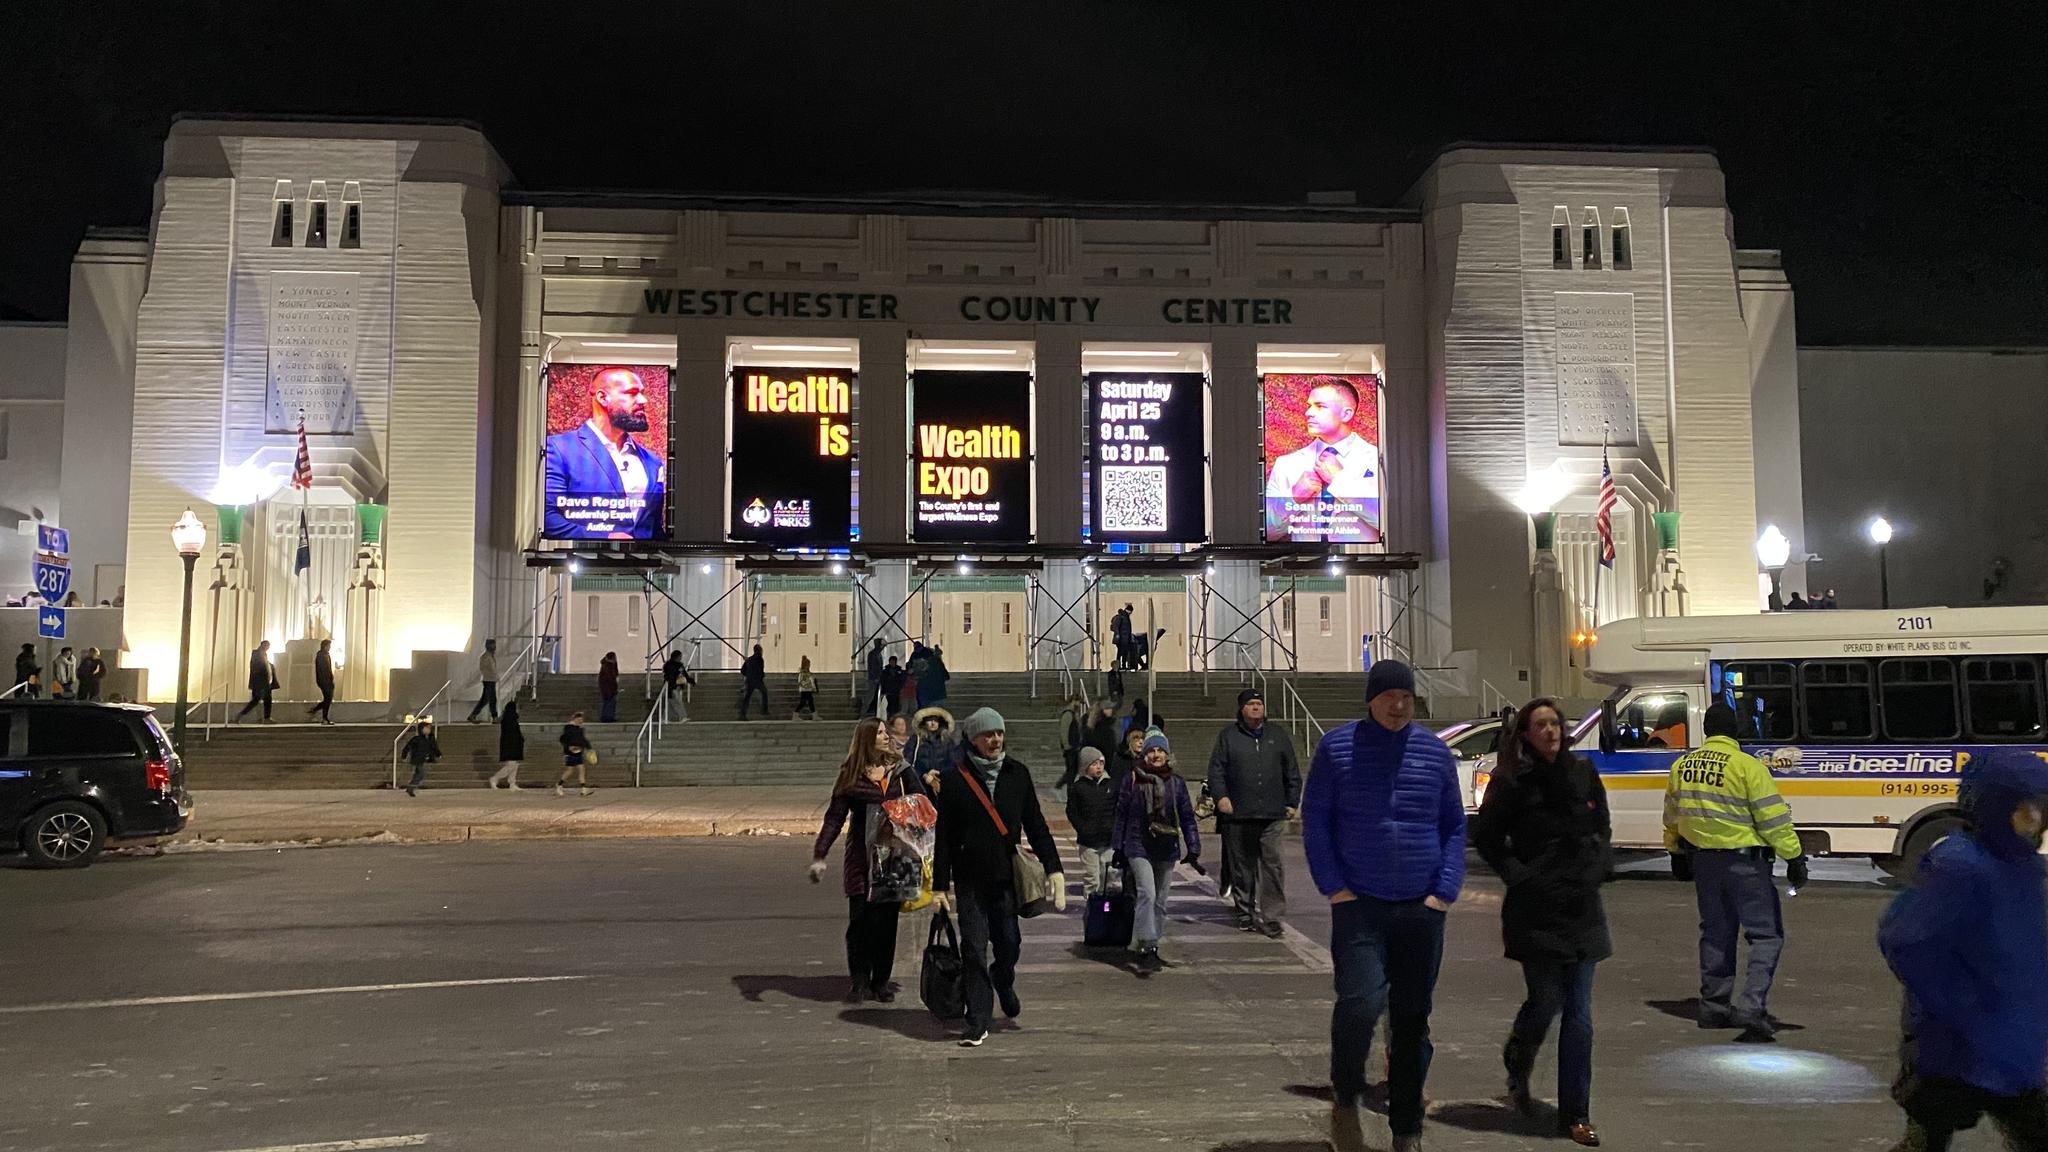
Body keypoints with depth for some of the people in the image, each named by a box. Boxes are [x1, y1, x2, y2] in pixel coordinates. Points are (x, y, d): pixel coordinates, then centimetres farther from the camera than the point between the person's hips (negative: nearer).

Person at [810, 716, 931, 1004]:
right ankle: (859, 980, 10)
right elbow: (834, 817, -2)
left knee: (887, 920, 4)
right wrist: (819, 856, -12)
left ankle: (881, 980, 15)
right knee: (860, 920, -4)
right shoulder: (851, 776, 0)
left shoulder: (901, 771, 5)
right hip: (861, 858, -1)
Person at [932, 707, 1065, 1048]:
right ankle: (978, 1022, 7)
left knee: (1009, 945, 10)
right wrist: (940, 885, -2)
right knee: (974, 950, -2)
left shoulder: (1017, 773, 3)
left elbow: (1035, 824, 6)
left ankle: (1003, 983, 42)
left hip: (1007, 876, 2)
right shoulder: (954, 777, -5)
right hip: (969, 881, -2)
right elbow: (944, 835, -2)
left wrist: (1053, 867, -2)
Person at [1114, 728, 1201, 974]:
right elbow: (1121, 815, 4)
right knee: (1147, 894, -19)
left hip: (1167, 850, 3)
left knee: (1160, 900, 10)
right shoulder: (1132, 781, -2)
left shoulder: (1176, 782, 4)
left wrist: (1193, 847, 2)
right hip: (1138, 847, -3)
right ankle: (1147, 949, -20)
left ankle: (1149, 948, 22)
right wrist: (1119, 848, 5)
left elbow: (1187, 816, 7)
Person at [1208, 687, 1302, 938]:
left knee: (1272, 864, -8)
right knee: (1241, 867, 5)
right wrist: (1220, 796, -8)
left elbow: (1292, 772, 16)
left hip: (1272, 814, 1)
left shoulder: (1279, 735, 13)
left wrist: (1292, 802, 10)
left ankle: (1271, 916, -5)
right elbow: (1216, 769, 5)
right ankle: (1245, 913, 17)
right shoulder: (1228, 736, 8)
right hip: (1238, 815, 0)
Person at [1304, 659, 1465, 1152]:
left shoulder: (1436, 753, 7)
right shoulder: (1336, 747, 1)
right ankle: (1346, 1101, 7)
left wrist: (1445, 892, 0)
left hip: (1422, 909, 3)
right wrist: (1334, 887, -7)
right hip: (1358, 904, -3)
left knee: (1413, 1020, 8)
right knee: (1359, 1001, -19)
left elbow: (1455, 827, 11)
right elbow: (1314, 820, 1)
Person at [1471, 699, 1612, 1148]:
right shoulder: (1511, 782, -6)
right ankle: (1517, 1069, 30)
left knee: (1579, 1014, 4)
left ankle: (1575, 1115, 11)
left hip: (1582, 908, 4)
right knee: (1545, 1002, -2)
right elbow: (1484, 837, 1)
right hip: (1535, 912, -4)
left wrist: (1598, 868, 7)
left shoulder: (1583, 773, 6)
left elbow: (1602, 829, 20)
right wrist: (1517, 875, -7)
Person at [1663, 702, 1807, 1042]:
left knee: (1715, 932, 17)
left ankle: (1714, 1005, 22)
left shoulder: (1682, 765, 5)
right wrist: (1794, 857, -6)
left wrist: (1677, 853, 28)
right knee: (1766, 934, 2)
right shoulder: (1746, 765, -14)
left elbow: (1672, 817, 16)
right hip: (1744, 860, -6)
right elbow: (1773, 817, -13)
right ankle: (1752, 1005, -10)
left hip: (1702, 860, 6)